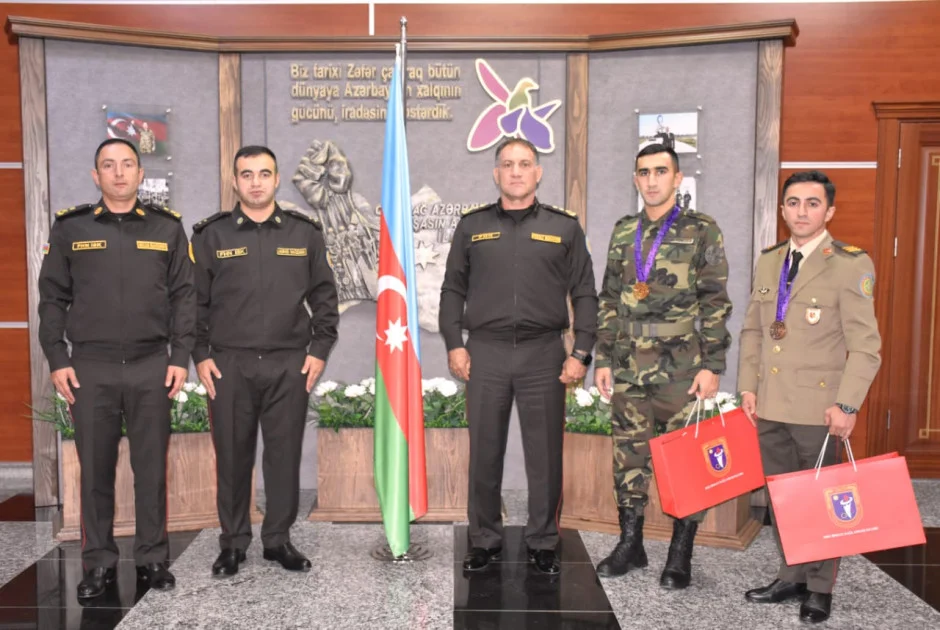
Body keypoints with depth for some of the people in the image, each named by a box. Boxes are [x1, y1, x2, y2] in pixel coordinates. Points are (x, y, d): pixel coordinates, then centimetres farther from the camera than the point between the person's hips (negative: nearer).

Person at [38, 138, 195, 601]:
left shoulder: (167, 228, 5)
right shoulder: (69, 228, 6)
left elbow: (183, 296, 4)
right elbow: (52, 298, 6)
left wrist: (181, 357, -2)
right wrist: (57, 359, -1)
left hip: (151, 365, 0)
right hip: (90, 367, 0)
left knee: (152, 468, 6)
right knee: (95, 469, 7)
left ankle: (153, 559, 18)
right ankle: (99, 562, 19)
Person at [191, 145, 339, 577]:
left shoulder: (305, 233, 6)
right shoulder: (211, 235, 4)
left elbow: (324, 296, 7)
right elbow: (194, 301, 5)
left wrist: (319, 350, 1)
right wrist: (201, 355, -2)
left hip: (289, 364, 1)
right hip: (228, 364, 0)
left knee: (285, 455, 6)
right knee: (232, 456, 7)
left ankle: (279, 539, 20)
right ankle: (233, 543, 21)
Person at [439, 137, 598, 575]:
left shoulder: (564, 227, 7)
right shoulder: (472, 226, 10)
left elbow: (584, 294, 6)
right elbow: (452, 289, 12)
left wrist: (581, 353, -2)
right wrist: (454, 344, 1)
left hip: (544, 354, -1)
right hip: (485, 352, 1)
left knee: (545, 455, 5)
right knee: (484, 453, 7)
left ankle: (543, 544, 20)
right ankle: (484, 540, 22)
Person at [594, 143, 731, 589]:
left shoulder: (701, 231, -1)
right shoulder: (623, 233, 11)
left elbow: (715, 304, -3)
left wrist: (711, 366, -8)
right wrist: (603, 359, 9)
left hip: (679, 370, -4)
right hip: (628, 369, 4)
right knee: (628, 455, 10)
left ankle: (681, 554, 16)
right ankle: (630, 544, 24)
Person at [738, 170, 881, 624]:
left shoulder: (851, 264, -8)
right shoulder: (768, 261, 10)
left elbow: (865, 345, -10)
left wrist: (847, 405, -16)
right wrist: (748, 386, 5)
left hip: (817, 406, -5)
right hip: (770, 404, 5)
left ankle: (820, 589, 22)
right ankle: (791, 578, 28)